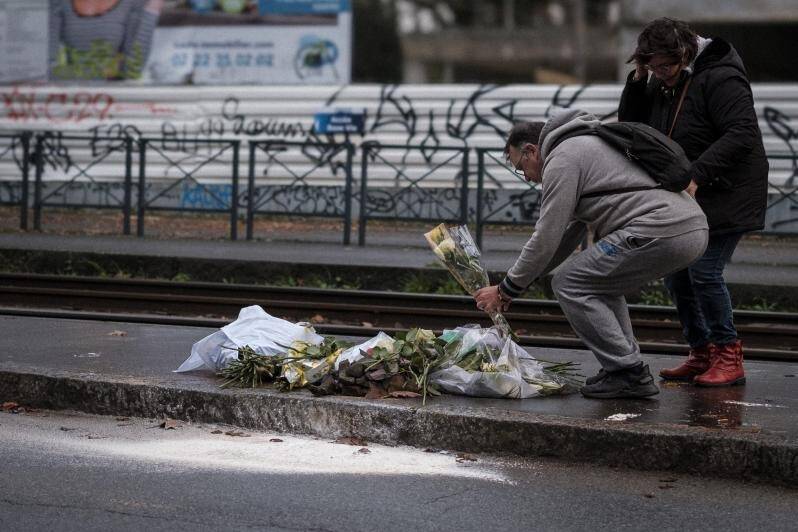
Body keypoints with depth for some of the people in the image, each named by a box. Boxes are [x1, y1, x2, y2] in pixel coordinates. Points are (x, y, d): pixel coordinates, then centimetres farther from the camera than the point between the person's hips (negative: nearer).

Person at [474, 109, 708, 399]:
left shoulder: (561, 158, -1)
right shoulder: (585, 144, 31)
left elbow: (546, 239, -4)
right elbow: (569, 234, 34)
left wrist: (506, 290, 6)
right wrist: (518, 281, 31)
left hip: (658, 231, -10)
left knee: (570, 285, -1)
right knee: (599, 282, 27)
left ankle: (629, 374, -4)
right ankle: (626, 368, 18)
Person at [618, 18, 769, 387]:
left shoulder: (720, 79, -18)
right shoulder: (662, 85, 9)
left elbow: (742, 135, -26)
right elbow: (630, 124, 14)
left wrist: (697, 174, -31)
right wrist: (637, 80, -3)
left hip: (725, 199, -9)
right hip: (684, 198, 9)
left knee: (704, 271, -15)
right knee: (677, 276, 7)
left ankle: (728, 357, -5)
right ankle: (702, 354, 17)